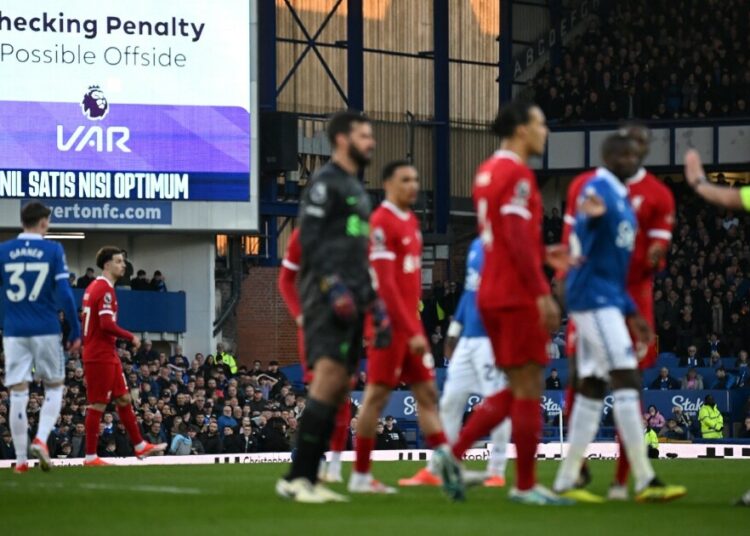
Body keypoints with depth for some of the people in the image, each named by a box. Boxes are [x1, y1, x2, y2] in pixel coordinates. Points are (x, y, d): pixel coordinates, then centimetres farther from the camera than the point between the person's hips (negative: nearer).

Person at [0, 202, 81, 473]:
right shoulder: (53, 250, -2)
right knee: (54, 388, 13)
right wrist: (76, 331, 0)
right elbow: (64, 293, -7)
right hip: (46, 330, -2)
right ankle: (41, 439, -9)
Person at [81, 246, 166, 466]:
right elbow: (107, 324, -24)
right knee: (98, 405, -5)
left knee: (123, 399, 14)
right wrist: (131, 337, -11)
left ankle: (140, 446, 20)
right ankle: (90, 457, -2)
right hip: (100, 356, -10)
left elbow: (86, 322, 20)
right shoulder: (105, 290, -15)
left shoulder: (94, 288, 15)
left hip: (107, 355, 10)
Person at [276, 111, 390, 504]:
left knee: (339, 390, 4)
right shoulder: (325, 183, -4)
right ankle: (295, 478, -20)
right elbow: (309, 239, -14)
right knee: (329, 378, -19)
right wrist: (334, 287, -22)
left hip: (350, 302, 10)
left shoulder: (357, 190, 25)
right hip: (328, 298, -10)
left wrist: (375, 305, 23)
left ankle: (309, 478, 5)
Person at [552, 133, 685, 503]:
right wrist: (588, 217, -59)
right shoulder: (598, 190, -10)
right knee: (626, 381, -13)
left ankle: (566, 481, 13)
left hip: (609, 298, 10)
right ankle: (645, 481, -15)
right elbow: (583, 225, -35)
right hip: (593, 295, -10)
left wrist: (631, 312, 25)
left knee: (592, 389, 9)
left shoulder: (621, 199, 20)